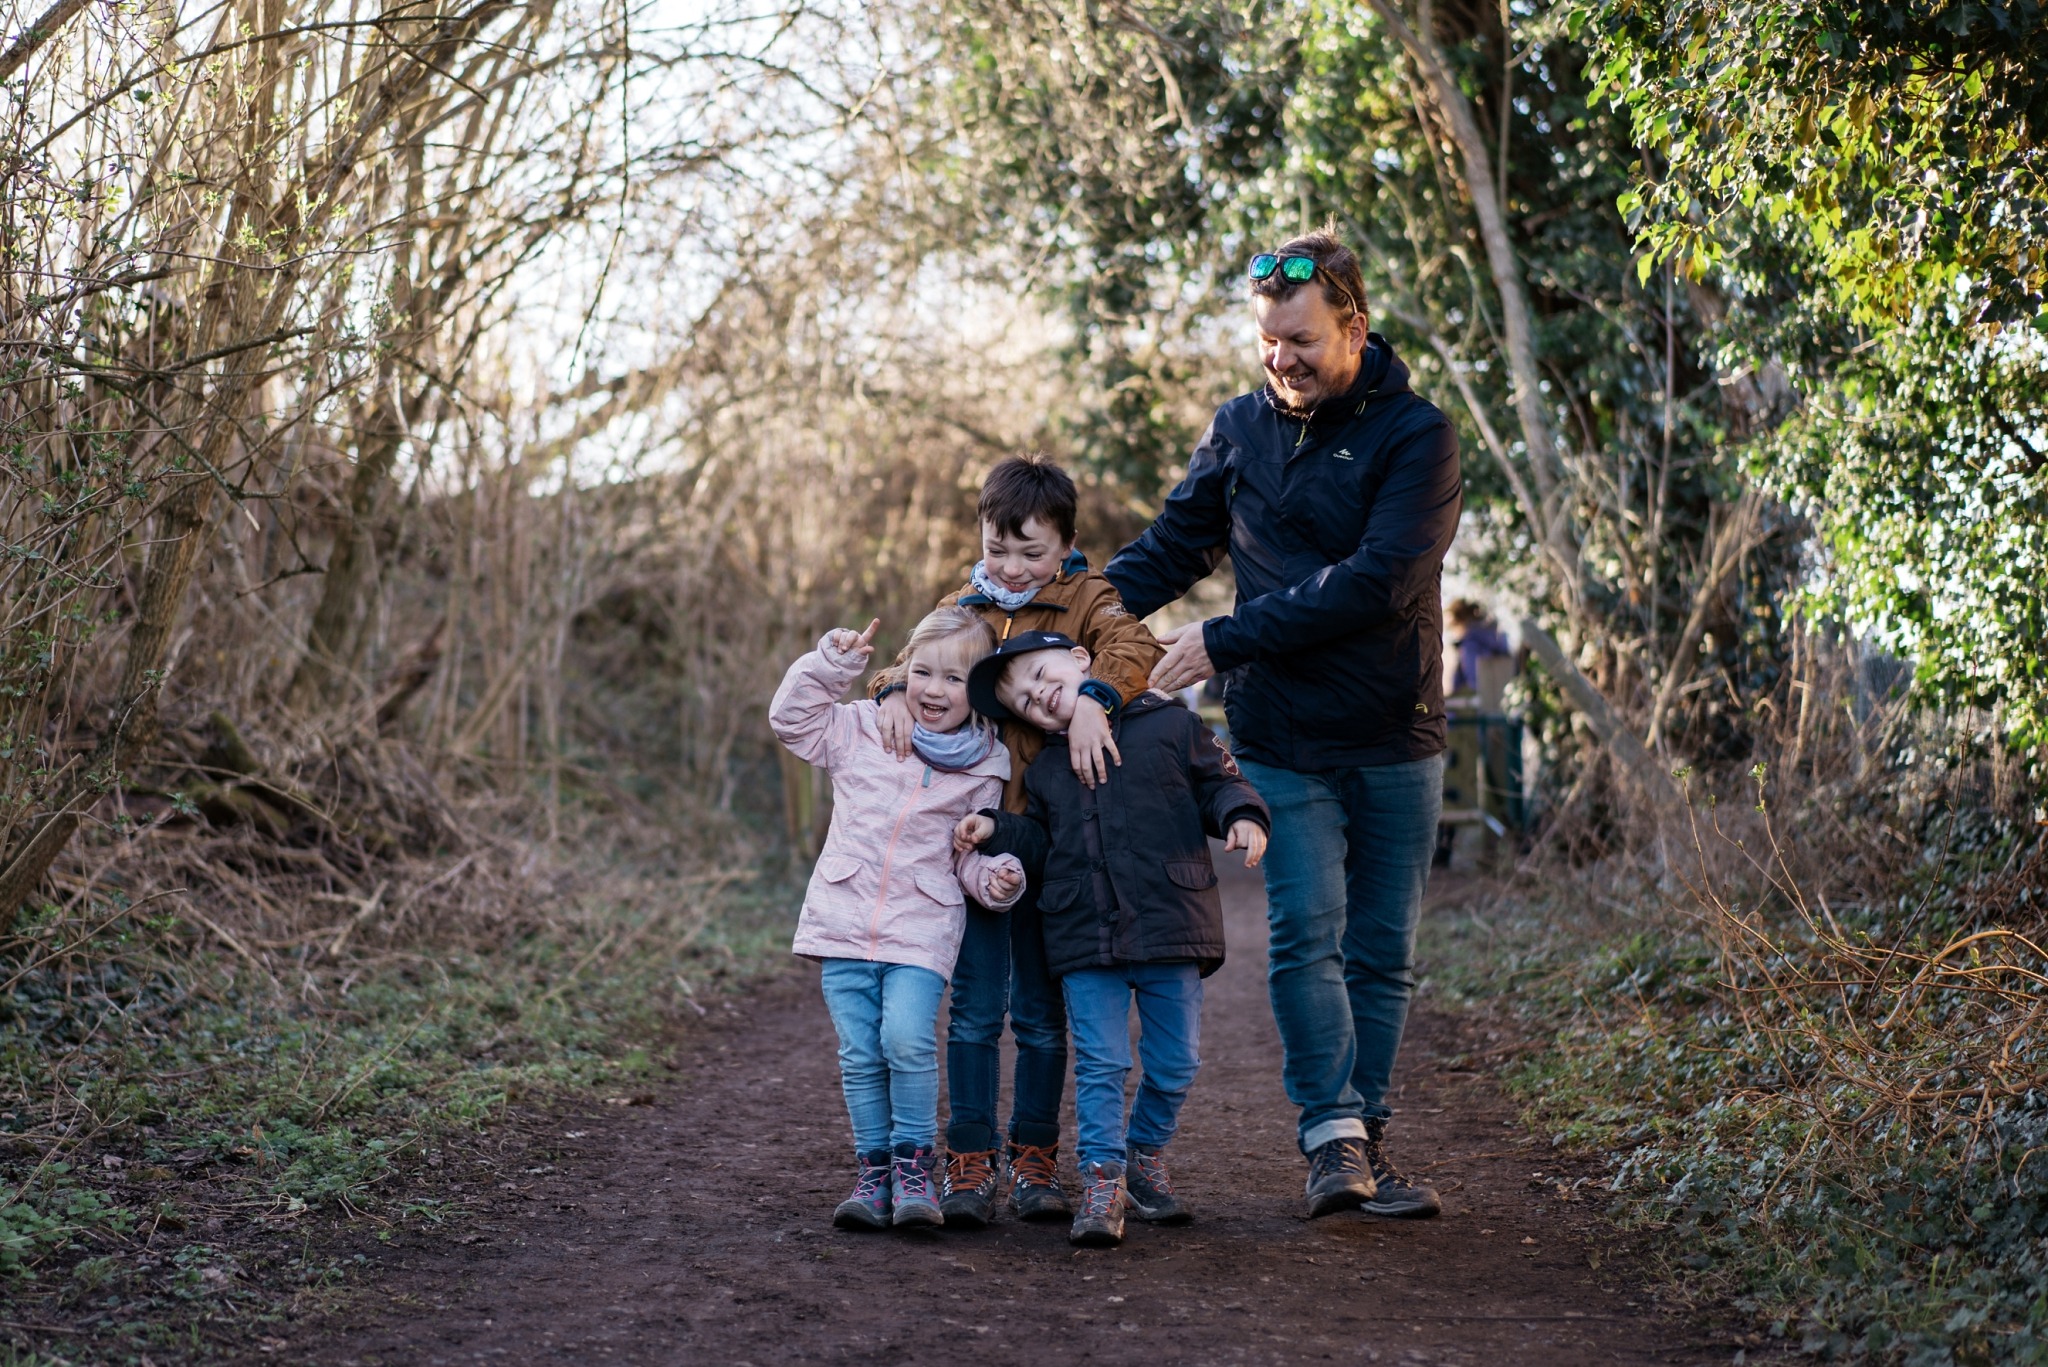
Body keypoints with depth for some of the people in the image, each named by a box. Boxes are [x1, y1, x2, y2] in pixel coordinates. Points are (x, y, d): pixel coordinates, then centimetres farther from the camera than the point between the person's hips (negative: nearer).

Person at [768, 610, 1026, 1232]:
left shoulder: (983, 767, 6)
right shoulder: (862, 729, 8)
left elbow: (975, 856, 11)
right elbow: (791, 718, 9)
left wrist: (997, 879, -10)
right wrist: (831, 663, -1)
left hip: (922, 929, -2)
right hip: (844, 922, 2)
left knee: (908, 1041, -20)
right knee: (860, 1057, 0)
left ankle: (916, 1167, -5)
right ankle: (873, 1172, 12)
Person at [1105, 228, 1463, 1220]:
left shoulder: (1416, 438, -7)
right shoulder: (1241, 429, 5)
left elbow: (1378, 582, -19)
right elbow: (1172, 547, 11)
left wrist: (1225, 642, -21)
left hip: (1397, 739, -1)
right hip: (1282, 739, 1)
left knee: (1382, 952, 5)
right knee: (1307, 933, -13)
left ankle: (1366, 1144, 14)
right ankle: (1332, 1135, -11)